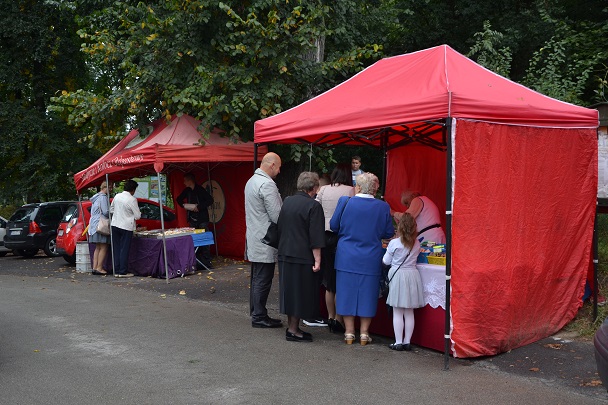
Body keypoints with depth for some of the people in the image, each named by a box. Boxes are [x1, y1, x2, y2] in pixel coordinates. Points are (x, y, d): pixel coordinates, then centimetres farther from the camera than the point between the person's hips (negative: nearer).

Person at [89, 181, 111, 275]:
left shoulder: (96, 197, 19)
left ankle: (94, 267, 10)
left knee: (98, 248, 12)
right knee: (103, 247, -7)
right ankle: (99, 268, -8)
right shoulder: (103, 197, -11)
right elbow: (106, 212, -18)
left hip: (94, 224, 10)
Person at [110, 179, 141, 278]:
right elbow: (137, 216, -11)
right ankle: (123, 272, 1)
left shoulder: (117, 196, 5)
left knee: (116, 248, 10)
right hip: (126, 226, -6)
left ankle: (116, 271, 13)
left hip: (115, 225, 6)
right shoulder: (132, 199, -13)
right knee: (124, 249, -1)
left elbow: (111, 210, 16)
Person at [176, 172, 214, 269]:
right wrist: (183, 205, 7)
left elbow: (210, 200, -16)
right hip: (192, 219, 6)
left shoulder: (200, 189, -8)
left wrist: (199, 207, -17)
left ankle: (207, 262, -5)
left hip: (202, 219, -6)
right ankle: (197, 262, 10)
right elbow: (179, 199, 27)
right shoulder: (187, 191, 11)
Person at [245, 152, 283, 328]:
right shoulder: (267, 184, -18)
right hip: (265, 241, -10)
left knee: (256, 278, 16)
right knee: (263, 280, -3)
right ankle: (259, 317, 3)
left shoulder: (251, 181, 14)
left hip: (253, 238, 10)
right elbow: (276, 215, -19)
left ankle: (255, 313, 24)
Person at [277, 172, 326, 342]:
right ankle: (293, 330, 8)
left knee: (290, 290, 15)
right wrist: (317, 260, -13)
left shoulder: (287, 202, 7)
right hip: (303, 256, -7)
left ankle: (291, 326, 25)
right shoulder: (313, 206, -14)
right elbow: (316, 238, -16)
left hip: (284, 255, 7)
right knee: (301, 293, 3)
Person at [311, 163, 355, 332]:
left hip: (325, 235, 4)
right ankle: (338, 320, 6)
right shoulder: (350, 190, -5)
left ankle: (330, 317, 23)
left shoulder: (323, 190, 5)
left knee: (329, 281, 14)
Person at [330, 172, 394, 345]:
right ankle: (364, 333, 15)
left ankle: (349, 333, 15)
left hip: (347, 258, 0)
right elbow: (389, 232, 2)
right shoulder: (383, 207, -5)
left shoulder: (345, 202, -8)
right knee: (367, 293, 11)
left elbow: (334, 225, 1)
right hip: (371, 259, 1)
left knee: (347, 291, 10)